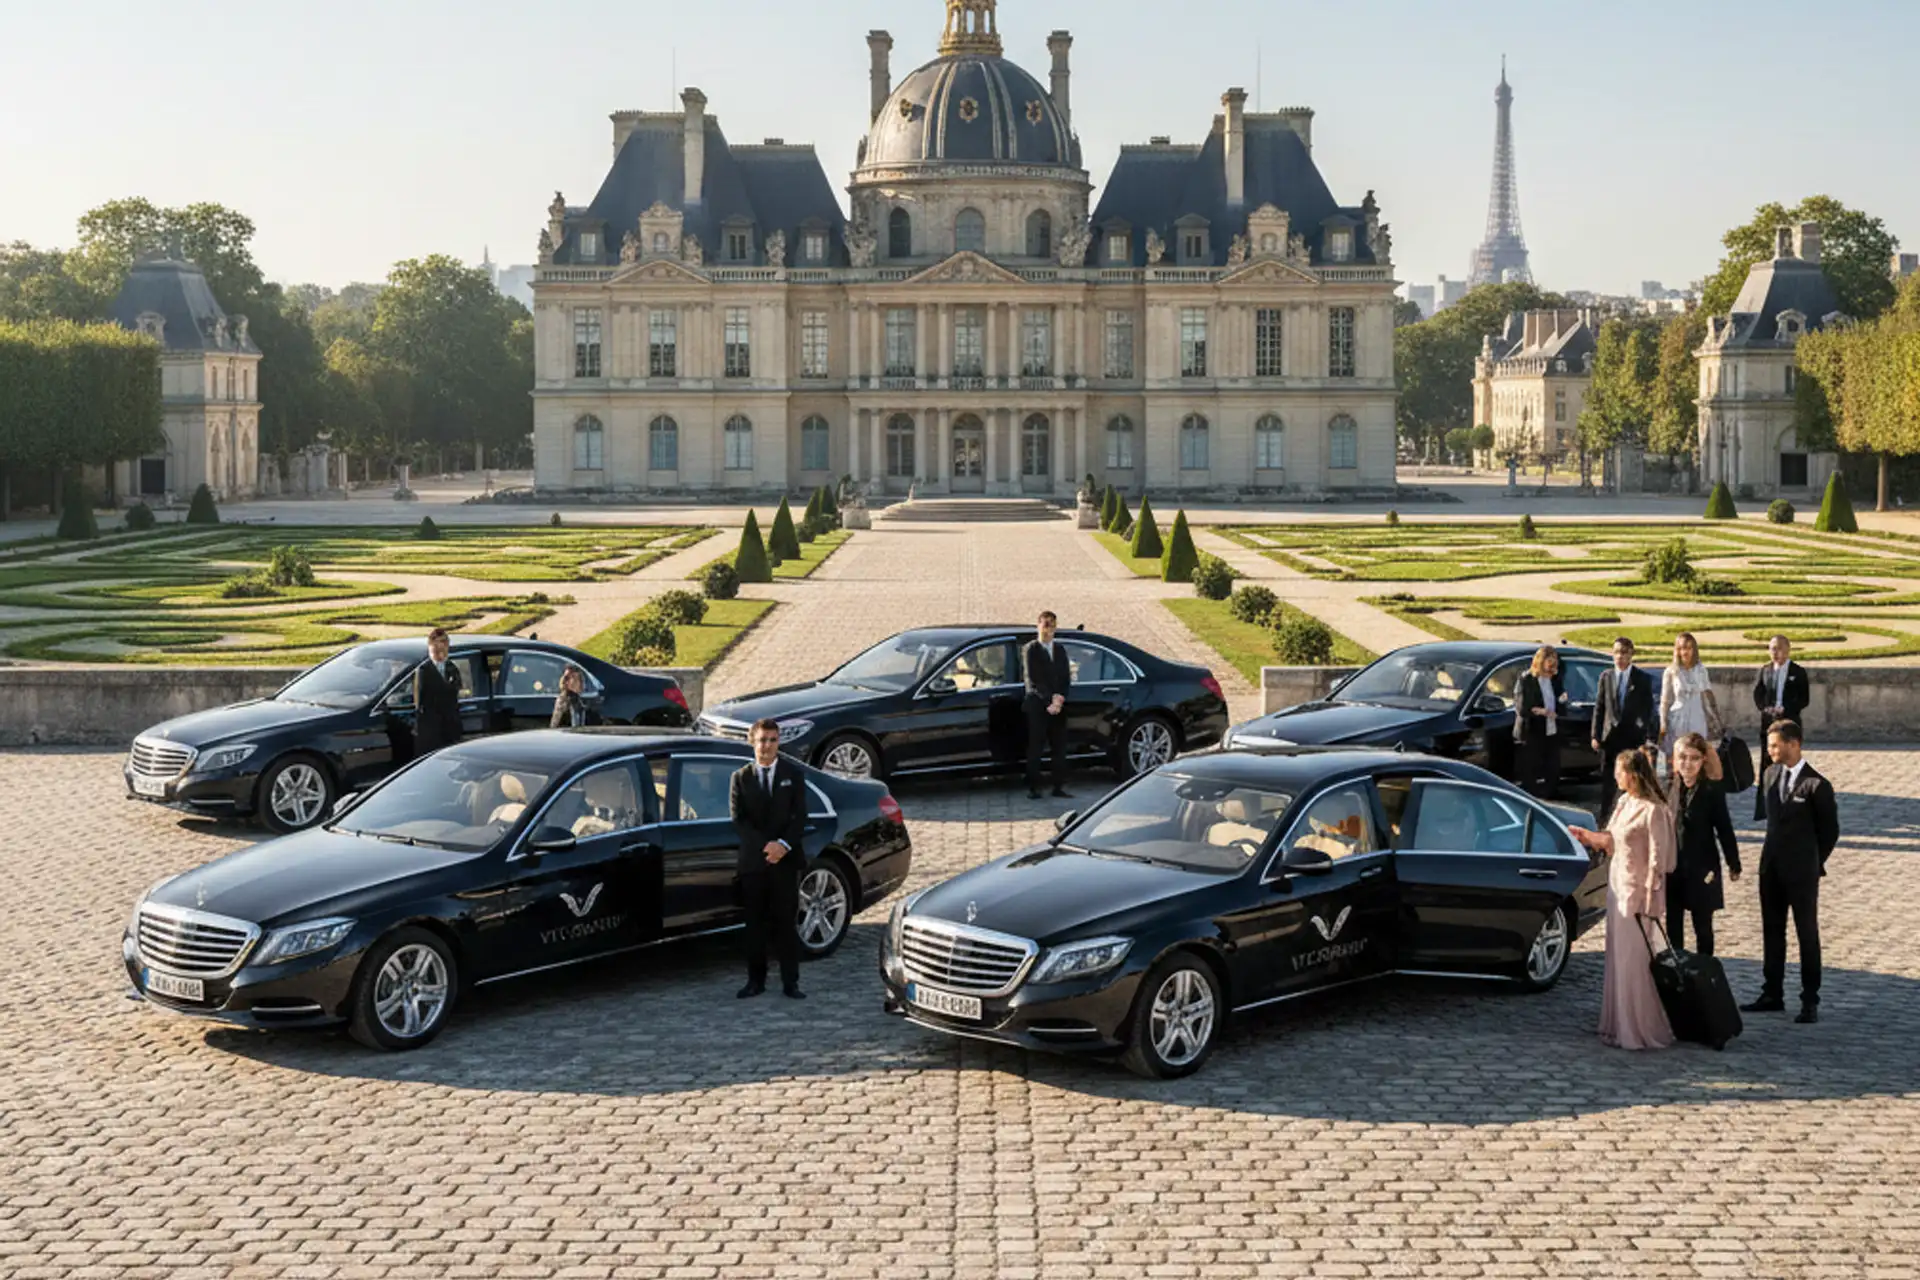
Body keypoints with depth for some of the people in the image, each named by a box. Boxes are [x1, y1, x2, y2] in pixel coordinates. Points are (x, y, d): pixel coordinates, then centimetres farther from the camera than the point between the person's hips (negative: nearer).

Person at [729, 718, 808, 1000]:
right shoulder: (741, 777, 6)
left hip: (786, 860, 0)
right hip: (753, 860, 0)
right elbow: (738, 820, -2)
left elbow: (800, 816, 0)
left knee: (786, 922, 0)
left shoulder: (792, 774, 6)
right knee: (755, 923, 4)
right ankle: (755, 980, 11)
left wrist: (784, 845, -16)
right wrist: (764, 847, -15)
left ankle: (790, 982, 3)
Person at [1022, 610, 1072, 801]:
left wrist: (1059, 699, -5)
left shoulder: (1060, 650, 17)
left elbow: (1066, 678, 13)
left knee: (1059, 746, 4)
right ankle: (1033, 786, -3)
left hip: (1058, 706, 5)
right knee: (1035, 747, -4)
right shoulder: (1031, 649, -1)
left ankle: (1059, 785, 9)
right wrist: (1049, 700, -15)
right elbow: (1033, 679, -9)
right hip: (1037, 705, -5)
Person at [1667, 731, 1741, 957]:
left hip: (1701, 868, -4)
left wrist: (1734, 864, -2)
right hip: (1672, 867, 4)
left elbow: (1724, 829, -6)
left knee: (1702, 927, 9)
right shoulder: (1670, 788, 0)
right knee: (1673, 926, 10)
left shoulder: (1713, 790, -10)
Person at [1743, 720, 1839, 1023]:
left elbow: (1830, 831, -5)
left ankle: (1810, 1001, 9)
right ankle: (1773, 995, 21)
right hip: (1771, 868, 7)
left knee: (1807, 934, 3)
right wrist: (1776, 853, 11)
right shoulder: (1770, 775, 6)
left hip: (1802, 872, -7)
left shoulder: (1816, 785, -14)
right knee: (1772, 932, 12)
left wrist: (1812, 862, 1)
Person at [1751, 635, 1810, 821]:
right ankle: (1764, 810, 8)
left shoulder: (1798, 672, -2)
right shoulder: (1765, 670, 7)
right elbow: (1757, 694, 9)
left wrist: (1785, 709, -16)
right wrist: (1765, 708, -10)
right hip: (1768, 722, 3)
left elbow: (1804, 699, -3)